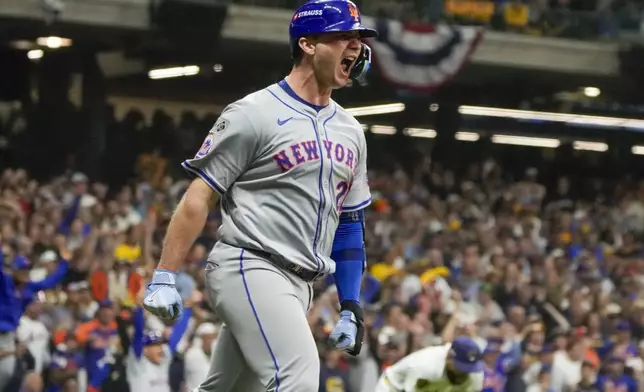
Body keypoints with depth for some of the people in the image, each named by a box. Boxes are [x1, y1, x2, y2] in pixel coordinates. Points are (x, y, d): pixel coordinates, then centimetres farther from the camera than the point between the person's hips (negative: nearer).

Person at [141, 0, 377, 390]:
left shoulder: (350, 131, 16)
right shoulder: (254, 114, -6)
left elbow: (350, 221, 21)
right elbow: (199, 197, -7)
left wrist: (351, 308, 15)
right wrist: (165, 277, -13)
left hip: (298, 285, 8)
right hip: (251, 268, -8)